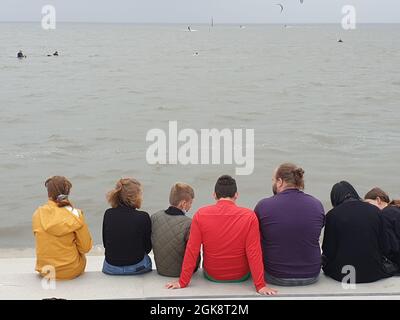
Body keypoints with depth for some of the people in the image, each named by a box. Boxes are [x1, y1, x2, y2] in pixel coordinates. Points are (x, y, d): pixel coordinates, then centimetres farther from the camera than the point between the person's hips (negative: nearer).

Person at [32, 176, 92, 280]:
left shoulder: (37, 214, -7)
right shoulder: (75, 214, -15)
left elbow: (42, 243, 6)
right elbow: (86, 247, -9)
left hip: (43, 268, 2)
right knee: (82, 257, 31)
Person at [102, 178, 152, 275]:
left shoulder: (108, 214, -8)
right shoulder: (143, 217, -16)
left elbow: (105, 243, 2)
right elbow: (148, 248, -6)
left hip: (110, 268, 2)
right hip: (137, 267, -2)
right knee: (147, 259, 32)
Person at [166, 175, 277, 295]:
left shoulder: (200, 214, -14)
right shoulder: (249, 216, -17)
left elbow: (192, 251, -12)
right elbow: (254, 253, -18)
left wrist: (183, 282, -5)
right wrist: (260, 285, -13)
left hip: (211, 276, 1)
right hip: (241, 277, -1)